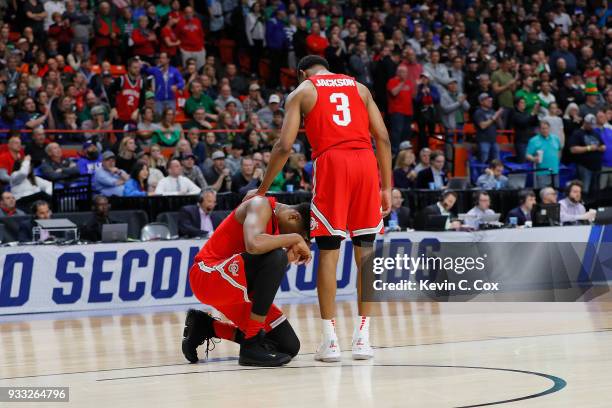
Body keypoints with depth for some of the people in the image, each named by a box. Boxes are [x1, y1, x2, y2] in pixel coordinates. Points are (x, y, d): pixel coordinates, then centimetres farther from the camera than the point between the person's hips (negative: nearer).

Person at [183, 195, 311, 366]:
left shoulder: (277, 223, 12)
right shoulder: (261, 205, -14)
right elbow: (254, 245, -37)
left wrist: (288, 259, -11)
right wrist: (295, 238, -24)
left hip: (236, 287, 10)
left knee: (290, 346, 3)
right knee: (276, 257, -32)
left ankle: (206, 326, 16)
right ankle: (252, 344, -25)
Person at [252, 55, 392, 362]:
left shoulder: (302, 91, 14)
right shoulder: (358, 87, 23)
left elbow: (284, 146, 3)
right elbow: (382, 137, 13)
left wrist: (261, 191, 10)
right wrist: (386, 187, 15)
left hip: (330, 162, -3)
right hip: (366, 162, 3)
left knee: (328, 251, 3)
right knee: (365, 250, 8)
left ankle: (330, 340, 1)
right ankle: (362, 338, 8)